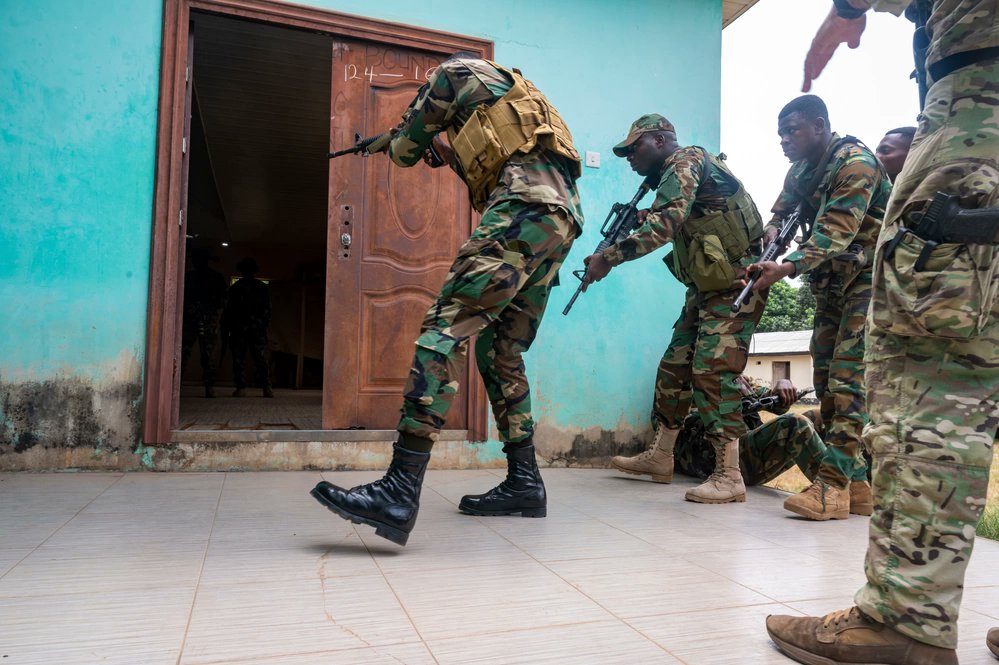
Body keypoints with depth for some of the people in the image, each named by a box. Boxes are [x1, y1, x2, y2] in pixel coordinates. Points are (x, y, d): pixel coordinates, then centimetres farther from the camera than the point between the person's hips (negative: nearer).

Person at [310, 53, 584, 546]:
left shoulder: (457, 71, 15)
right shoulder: (507, 94, 39)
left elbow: (407, 147, 19)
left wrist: (397, 145, 41)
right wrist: (440, 144, 38)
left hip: (526, 206, -9)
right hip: (563, 217, 9)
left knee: (448, 323, -21)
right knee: (501, 351, 10)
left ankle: (400, 489, -31)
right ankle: (524, 482, 11)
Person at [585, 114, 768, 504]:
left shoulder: (686, 162, -11)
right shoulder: (673, 175, 19)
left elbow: (665, 225, -26)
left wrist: (608, 257, -26)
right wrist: (643, 217, 3)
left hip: (735, 285, -10)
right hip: (707, 288, 10)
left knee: (712, 371, -14)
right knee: (675, 366, 10)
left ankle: (729, 476, -8)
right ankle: (659, 458, 21)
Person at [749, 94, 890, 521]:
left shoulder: (856, 164, -16)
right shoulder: (801, 170, 11)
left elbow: (836, 232, -27)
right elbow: (785, 204, 24)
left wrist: (787, 268, -40)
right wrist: (774, 225, -1)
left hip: (869, 278, -9)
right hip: (830, 286, 9)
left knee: (848, 376, -17)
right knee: (826, 378, 3)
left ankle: (834, 484, -17)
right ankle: (856, 484, 9)